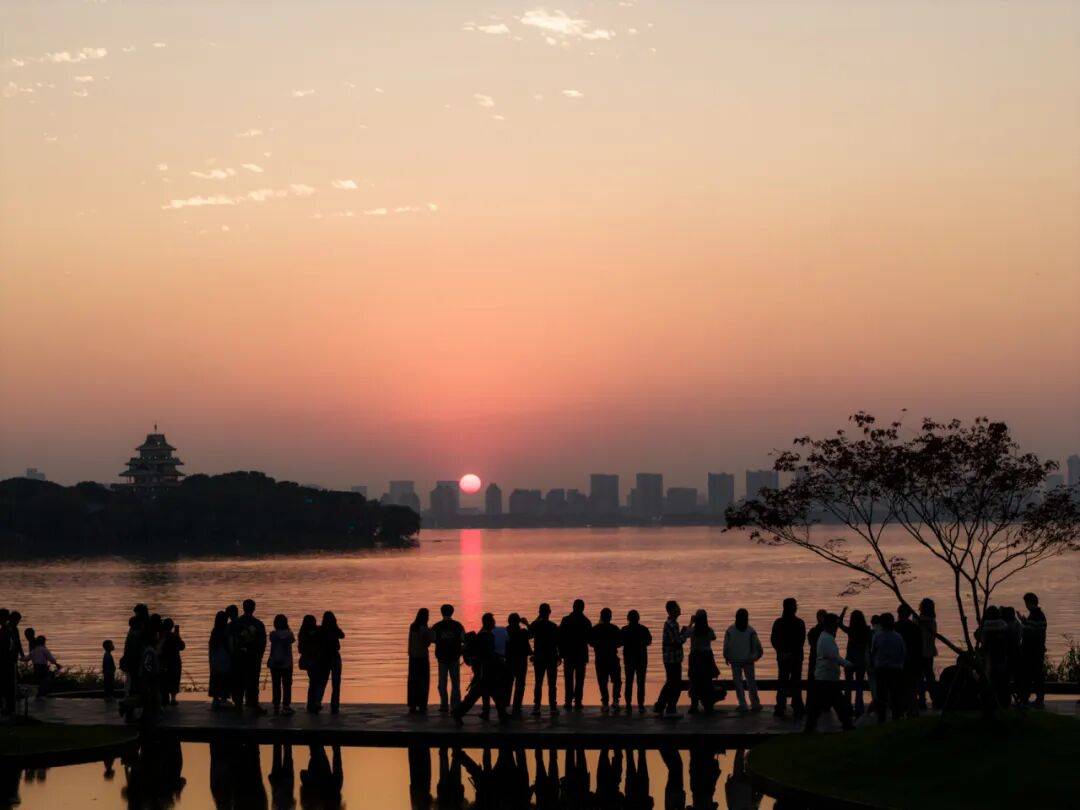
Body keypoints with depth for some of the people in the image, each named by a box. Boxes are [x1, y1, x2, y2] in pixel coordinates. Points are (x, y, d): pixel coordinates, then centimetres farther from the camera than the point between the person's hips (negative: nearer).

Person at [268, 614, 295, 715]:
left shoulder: (273, 634, -6)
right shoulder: (289, 634, -8)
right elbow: (293, 640, 12)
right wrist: (288, 629, 11)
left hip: (274, 663, 1)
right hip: (287, 663, -1)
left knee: (276, 685, 7)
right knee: (287, 685, 3)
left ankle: (276, 707, 6)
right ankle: (286, 706, -3)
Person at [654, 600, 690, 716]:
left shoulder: (671, 623, 16)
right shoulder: (671, 625, -17)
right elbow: (678, 641, -23)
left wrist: (683, 632, 8)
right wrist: (687, 633, -9)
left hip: (671, 659, 10)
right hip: (673, 659, -10)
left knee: (670, 684, 17)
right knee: (676, 685, -4)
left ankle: (659, 707, 22)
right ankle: (670, 710, 0)